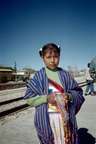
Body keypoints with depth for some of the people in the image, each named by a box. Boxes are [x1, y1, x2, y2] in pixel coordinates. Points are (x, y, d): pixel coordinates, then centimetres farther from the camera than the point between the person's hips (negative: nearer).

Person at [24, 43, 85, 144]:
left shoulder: (65, 74, 2)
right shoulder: (39, 76, -5)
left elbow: (78, 92, 4)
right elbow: (29, 98, -6)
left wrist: (69, 96, -17)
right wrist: (46, 98, -20)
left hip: (65, 116, 2)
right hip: (46, 118, -2)